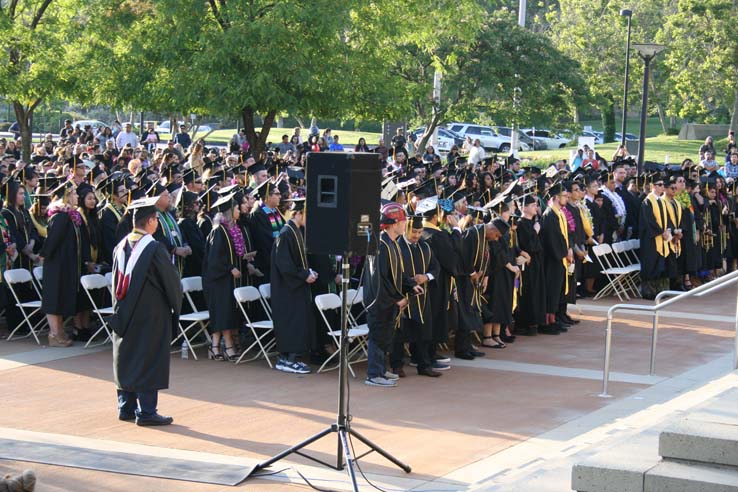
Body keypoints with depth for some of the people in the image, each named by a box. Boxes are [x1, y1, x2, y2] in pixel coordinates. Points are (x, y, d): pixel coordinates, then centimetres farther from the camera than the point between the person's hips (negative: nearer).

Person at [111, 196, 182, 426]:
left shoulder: (122, 246, 3)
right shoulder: (154, 249, -18)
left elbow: (116, 281, 12)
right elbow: (171, 281, -12)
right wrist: (176, 306, 4)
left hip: (125, 313, 7)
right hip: (151, 315, -7)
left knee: (126, 359, 14)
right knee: (149, 361, -1)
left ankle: (126, 407, 20)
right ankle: (146, 411, 1)